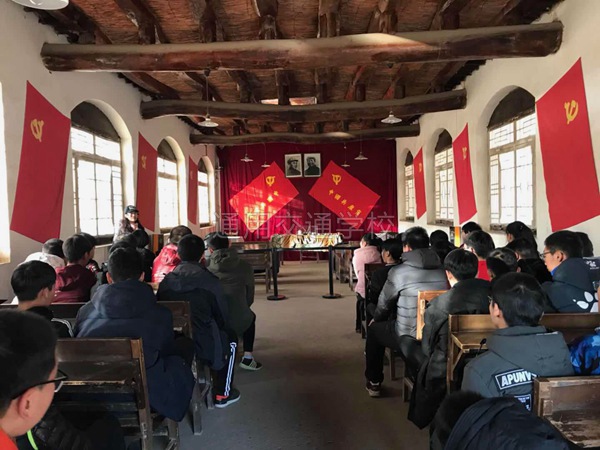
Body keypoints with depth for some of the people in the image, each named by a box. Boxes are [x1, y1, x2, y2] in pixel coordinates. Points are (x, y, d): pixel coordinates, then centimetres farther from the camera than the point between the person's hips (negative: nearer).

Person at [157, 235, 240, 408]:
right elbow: (222, 317, -2)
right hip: (202, 346, -5)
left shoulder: (165, 281, 1)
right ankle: (222, 394, 28)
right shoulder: (210, 280, -10)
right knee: (230, 339, 25)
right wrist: (223, 332, 19)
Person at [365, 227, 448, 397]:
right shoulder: (443, 271, -1)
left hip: (408, 338, -5)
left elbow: (384, 303, -1)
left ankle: (374, 382, 31)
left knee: (374, 329, 22)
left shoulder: (398, 271, -14)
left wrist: (375, 319, 23)